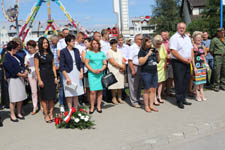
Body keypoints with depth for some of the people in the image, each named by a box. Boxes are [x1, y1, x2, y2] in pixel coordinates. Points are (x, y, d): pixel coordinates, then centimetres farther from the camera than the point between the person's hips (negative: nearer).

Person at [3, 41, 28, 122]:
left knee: (21, 97, 12)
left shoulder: (15, 56, 15)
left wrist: (25, 71, -3)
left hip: (20, 78, 9)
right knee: (13, 99, -3)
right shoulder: (6, 58, -12)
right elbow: (11, 70, -18)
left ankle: (19, 113, 24)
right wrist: (21, 74, -15)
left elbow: (21, 64, 15)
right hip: (13, 79, -9)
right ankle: (12, 115, 10)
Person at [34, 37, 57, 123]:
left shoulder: (50, 54, 10)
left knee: (52, 97, 5)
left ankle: (51, 114, 14)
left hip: (51, 76, 4)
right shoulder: (37, 55, -4)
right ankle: (46, 115, 10)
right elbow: (36, 68, -6)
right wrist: (39, 80, -12)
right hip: (43, 76, -4)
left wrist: (55, 77, 6)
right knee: (44, 97, 1)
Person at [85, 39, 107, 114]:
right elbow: (86, 63, 0)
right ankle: (92, 107, 2)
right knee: (93, 91, -9)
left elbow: (105, 64, 11)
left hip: (101, 74, 3)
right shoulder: (89, 53, 5)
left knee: (100, 90, 1)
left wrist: (101, 69, -8)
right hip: (92, 74, -3)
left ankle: (99, 106, 11)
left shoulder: (102, 53, 13)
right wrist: (93, 70, -12)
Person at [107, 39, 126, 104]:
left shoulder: (119, 52, 18)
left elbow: (123, 61, 15)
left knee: (120, 85, 6)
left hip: (121, 71, 6)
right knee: (114, 85, -4)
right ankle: (114, 98, 8)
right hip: (113, 71, -6)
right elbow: (113, 62, -13)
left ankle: (119, 98, 16)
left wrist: (123, 67, -5)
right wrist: (121, 66, -10)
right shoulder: (109, 52, -4)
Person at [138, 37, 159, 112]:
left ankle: (151, 105, 16)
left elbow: (157, 60, 19)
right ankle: (146, 106, 11)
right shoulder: (142, 51, -6)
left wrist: (157, 53, 0)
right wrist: (148, 54, -21)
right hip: (146, 72, -6)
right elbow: (141, 62, -17)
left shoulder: (153, 49, 11)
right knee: (147, 90, 0)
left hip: (154, 72, 6)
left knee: (153, 89, 7)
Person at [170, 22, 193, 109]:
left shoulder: (187, 37, 15)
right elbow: (174, 52, -17)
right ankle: (179, 101, 5)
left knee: (186, 81, 10)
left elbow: (191, 49, 17)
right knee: (179, 82, -4)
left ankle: (183, 99, 21)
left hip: (187, 63, 7)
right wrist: (184, 60, -15)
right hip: (178, 63, -7)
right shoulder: (174, 38, -8)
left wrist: (190, 58, -2)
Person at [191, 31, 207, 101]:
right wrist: (194, 67, -15)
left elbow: (204, 57, 17)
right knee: (196, 79, -1)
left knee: (202, 79, 11)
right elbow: (192, 58, -11)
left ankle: (202, 93, 20)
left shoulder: (202, 47, 10)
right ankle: (197, 94, 9)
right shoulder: (193, 47, -9)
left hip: (202, 65, 6)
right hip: (196, 65, -6)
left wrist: (206, 64, 13)